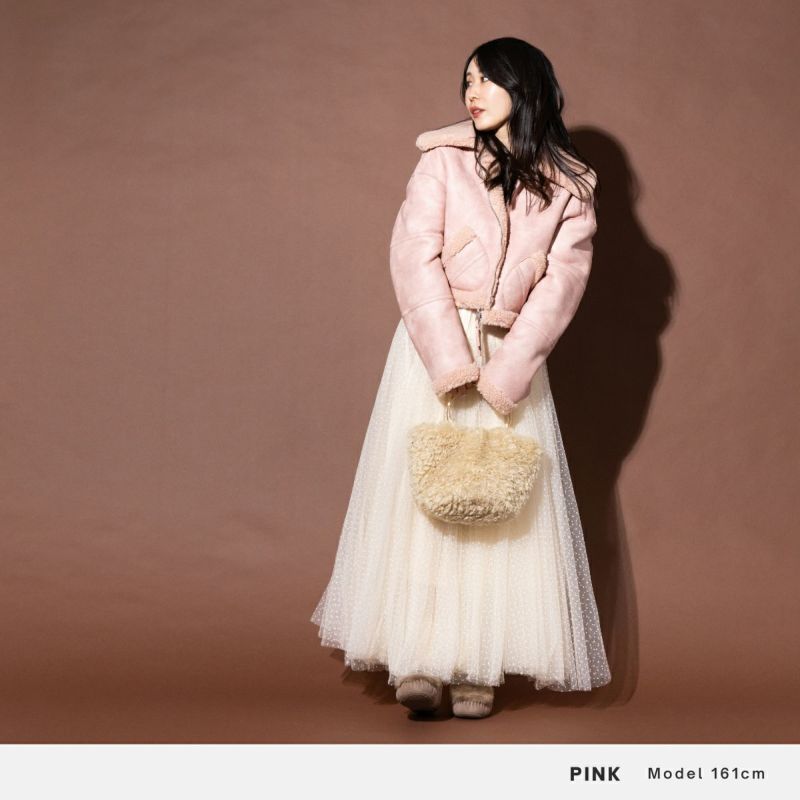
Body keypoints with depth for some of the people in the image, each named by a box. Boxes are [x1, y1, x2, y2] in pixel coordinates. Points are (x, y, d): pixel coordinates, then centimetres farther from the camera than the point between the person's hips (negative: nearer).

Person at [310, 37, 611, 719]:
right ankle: (418, 660, -1)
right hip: (433, 347, -1)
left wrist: (505, 371, -14)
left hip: (514, 356, 1)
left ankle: (480, 666, 4)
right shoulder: (443, 158, 2)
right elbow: (415, 256, -7)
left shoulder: (570, 187, 5)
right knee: (420, 495, -4)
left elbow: (561, 282, -3)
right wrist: (452, 360, -16)